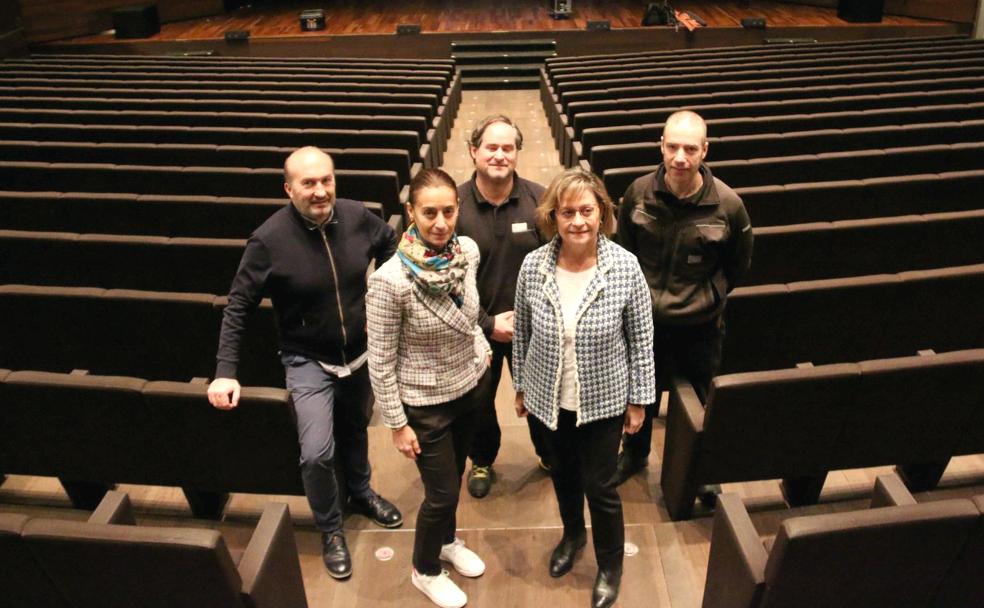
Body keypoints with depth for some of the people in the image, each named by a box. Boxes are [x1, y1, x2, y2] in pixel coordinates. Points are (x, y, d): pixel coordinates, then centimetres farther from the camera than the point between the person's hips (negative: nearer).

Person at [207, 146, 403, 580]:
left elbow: (391, 243, 8)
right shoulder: (269, 239, -23)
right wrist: (226, 372, -19)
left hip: (361, 352, 4)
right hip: (308, 360, -3)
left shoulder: (357, 216, -15)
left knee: (355, 429, 24)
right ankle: (331, 530, 18)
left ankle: (361, 493, 53)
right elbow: (238, 306, -15)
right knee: (317, 453, -11)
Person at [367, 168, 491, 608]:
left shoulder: (468, 251, -12)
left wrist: (480, 344, 9)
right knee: (442, 492, 10)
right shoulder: (390, 280, -29)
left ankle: (446, 541, 53)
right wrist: (397, 424, -13)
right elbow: (380, 361, -19)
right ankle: (425, 571, 39)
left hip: (472, 384, 5)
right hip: (426, 402, -5)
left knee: (454, 476, 25)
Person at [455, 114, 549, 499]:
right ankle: (482, 461, 48)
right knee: (479, 400, 20)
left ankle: (549, 453, 49)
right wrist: (488, 323, -15)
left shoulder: (539, 199, -13)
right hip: (477, 327, 0)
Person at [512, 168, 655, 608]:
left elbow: (641, 339, -8)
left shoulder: (626, 267, -19)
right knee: (563, 474, 24)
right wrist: (520, 387, 7)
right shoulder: (533, 266, -14)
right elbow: (522, 333, -1)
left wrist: (639, 399, -3)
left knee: (600, 486, 11)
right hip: (547, 398, 2)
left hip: (603, 400, -2)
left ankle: (610, 565, 40)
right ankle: (572, 534, 55)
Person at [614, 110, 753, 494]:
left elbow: (738, 265, 1)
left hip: (700, 324, -1)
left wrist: (709, 299, 1)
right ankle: (634, 453, 49)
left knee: (700, 401, 16)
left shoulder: (727, 204, -17)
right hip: (644, 318, 2)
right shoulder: (639, 193, -12)